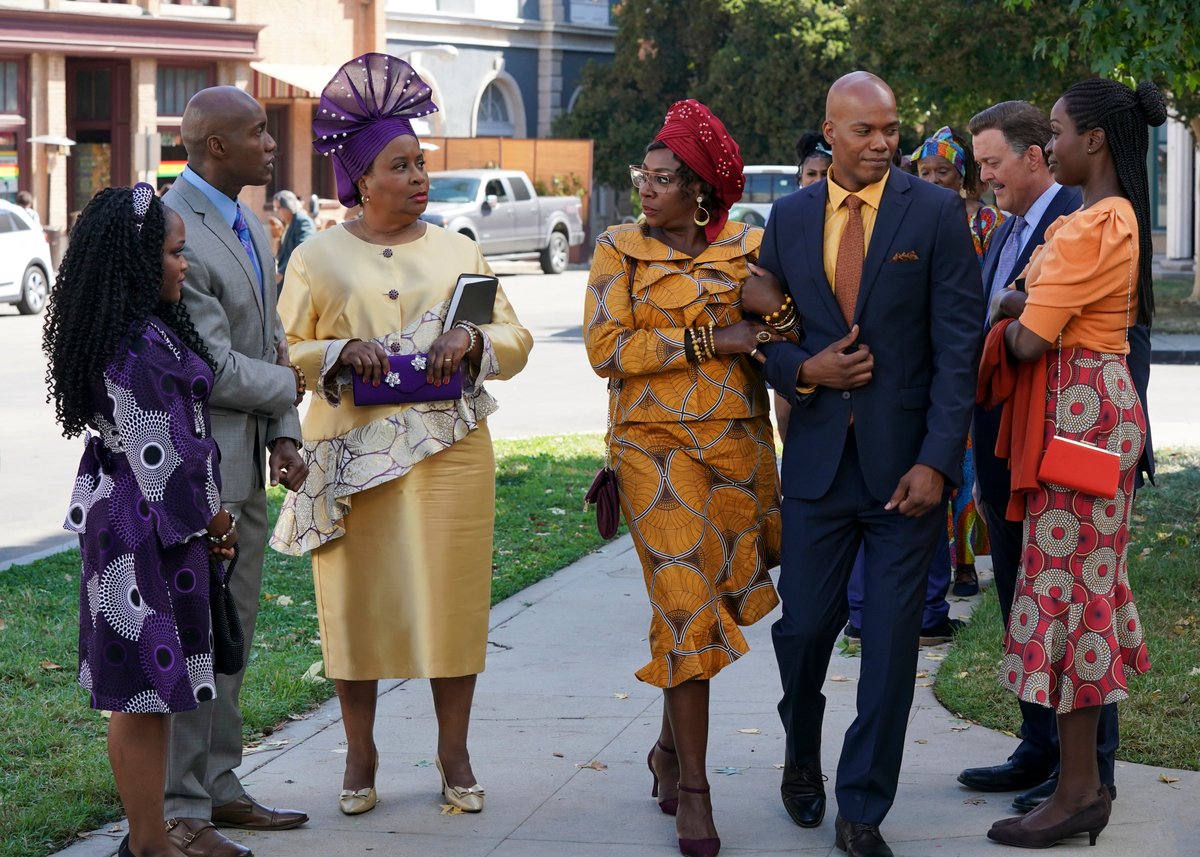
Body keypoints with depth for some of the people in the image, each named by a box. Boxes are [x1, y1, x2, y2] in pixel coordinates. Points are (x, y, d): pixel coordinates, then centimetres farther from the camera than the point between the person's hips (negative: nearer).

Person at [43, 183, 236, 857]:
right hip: (149, 531, -10)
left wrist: (209, 515, 14)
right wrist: (206, 521, -8)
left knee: (141, 696, 15)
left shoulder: (147, 331, 11)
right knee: (148, 695, -3)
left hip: (127, 519, 10)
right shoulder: (140, 347, -21)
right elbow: (156, 453, -21)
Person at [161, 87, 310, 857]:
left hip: (244, 467, 9)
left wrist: (284, 436, 3)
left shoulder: (250, 227, 12)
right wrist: (286, 388, -4)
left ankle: (218, 785, 25)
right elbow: (210, 367, -21)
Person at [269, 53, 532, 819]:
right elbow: (282, 352, 3)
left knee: (453, 596, 0)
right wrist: (339, 355, -15)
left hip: (450, 452, 1)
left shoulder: (458, 251, 10)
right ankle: (360, 755, 14)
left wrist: (474, 339, -12)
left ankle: (455, 755, 11)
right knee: (357, 599, 1)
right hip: (353, 454, -1)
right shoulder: (319, 258, 5)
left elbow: (516, 340, 9)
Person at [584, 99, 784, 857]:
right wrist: (711, 341, -14)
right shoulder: (621, 250, 1)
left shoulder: (747, 247, 6)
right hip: (656, 443, -2)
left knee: (717, 599, 9)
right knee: (685, 606, -7)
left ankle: (673, 744, 30)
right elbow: (607, 348, -9)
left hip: (739, 441, 3)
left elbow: (784, 328, 7)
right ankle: (693, 791, -3)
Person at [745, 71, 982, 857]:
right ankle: (802, 756, 36)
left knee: (891, 641, 0)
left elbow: (958, 344, -7)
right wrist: (802, 370, -10)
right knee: (804, 623, 6)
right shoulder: (791, 217, 7)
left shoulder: (936, 212, -3)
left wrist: (938, 461, -14)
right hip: (819, 457, 2)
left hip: (905, 460, -2)